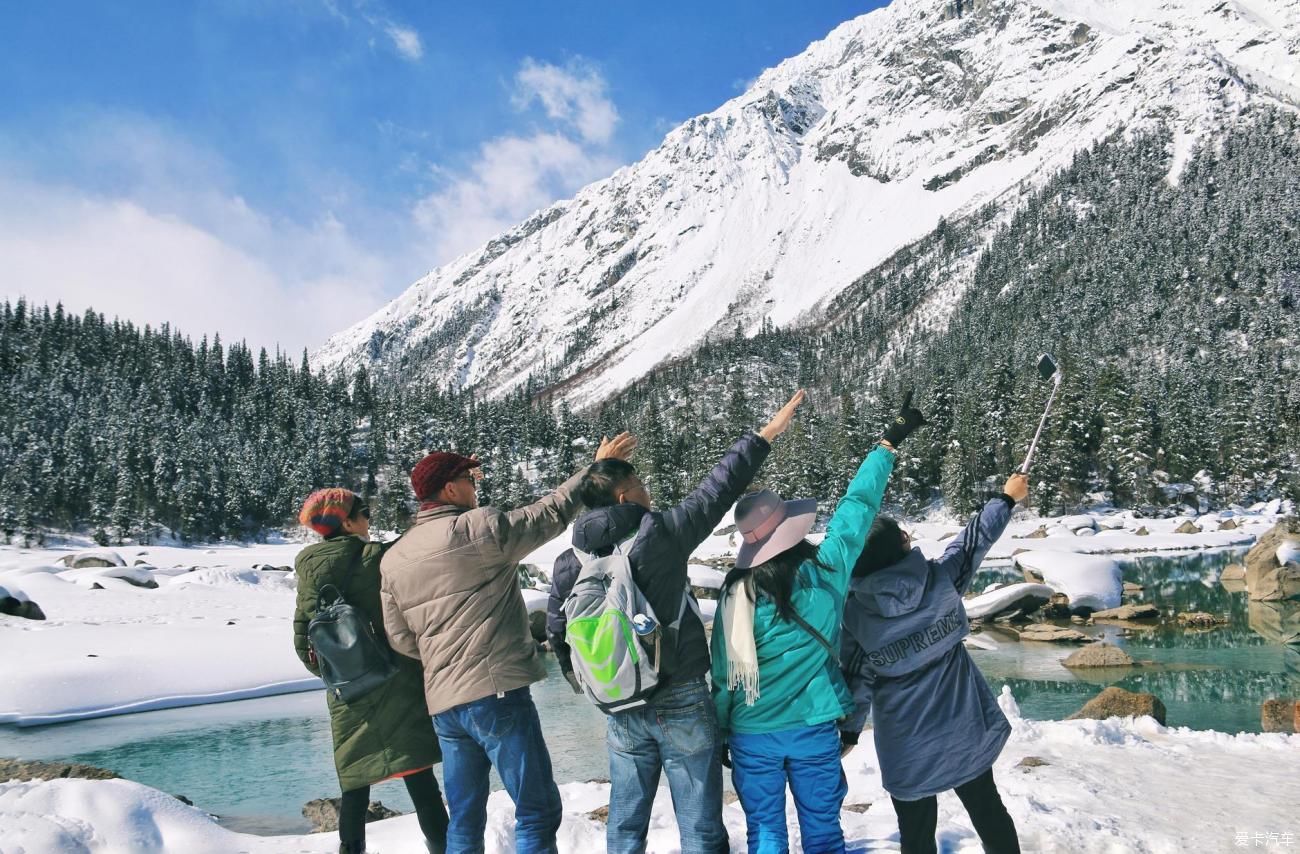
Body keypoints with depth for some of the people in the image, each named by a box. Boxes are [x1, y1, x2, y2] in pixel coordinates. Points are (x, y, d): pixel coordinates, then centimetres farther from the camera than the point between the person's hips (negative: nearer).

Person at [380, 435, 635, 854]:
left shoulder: (392, 559, 9)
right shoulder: (479, 528, -11)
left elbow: (401, 639, 12)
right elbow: (552, 513, -3)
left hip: (443, 702, 7)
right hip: (497, 693, -7)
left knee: (464, 819, 16)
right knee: (539, 811, 1)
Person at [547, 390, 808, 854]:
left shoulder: (567, 564, -2)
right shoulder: (658, 533, -16)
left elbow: (557, 636, 8)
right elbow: (715, 491, -10)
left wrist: (585, 682, 25)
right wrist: (765, 435, -1)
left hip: (622, 710, 5)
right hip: (682, 702, -4)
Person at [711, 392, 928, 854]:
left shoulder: (736, 592, -14)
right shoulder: (826, 570, -14)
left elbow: (724, 673, -6)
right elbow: (858, 505, -4)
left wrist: (720, 730, 8)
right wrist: (890, 441, 7)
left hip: (752, 734, 0)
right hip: (814, 728, 1)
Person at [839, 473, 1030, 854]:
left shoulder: (853, 614, -17)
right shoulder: (940, 579, -14)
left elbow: (857, 680, -8)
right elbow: (976, 537, 2)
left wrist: (848, 732, 7)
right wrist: (1008, 497, 18)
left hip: (906, 744, -2)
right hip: (966, 727, 2)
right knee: (989, 811, 22)